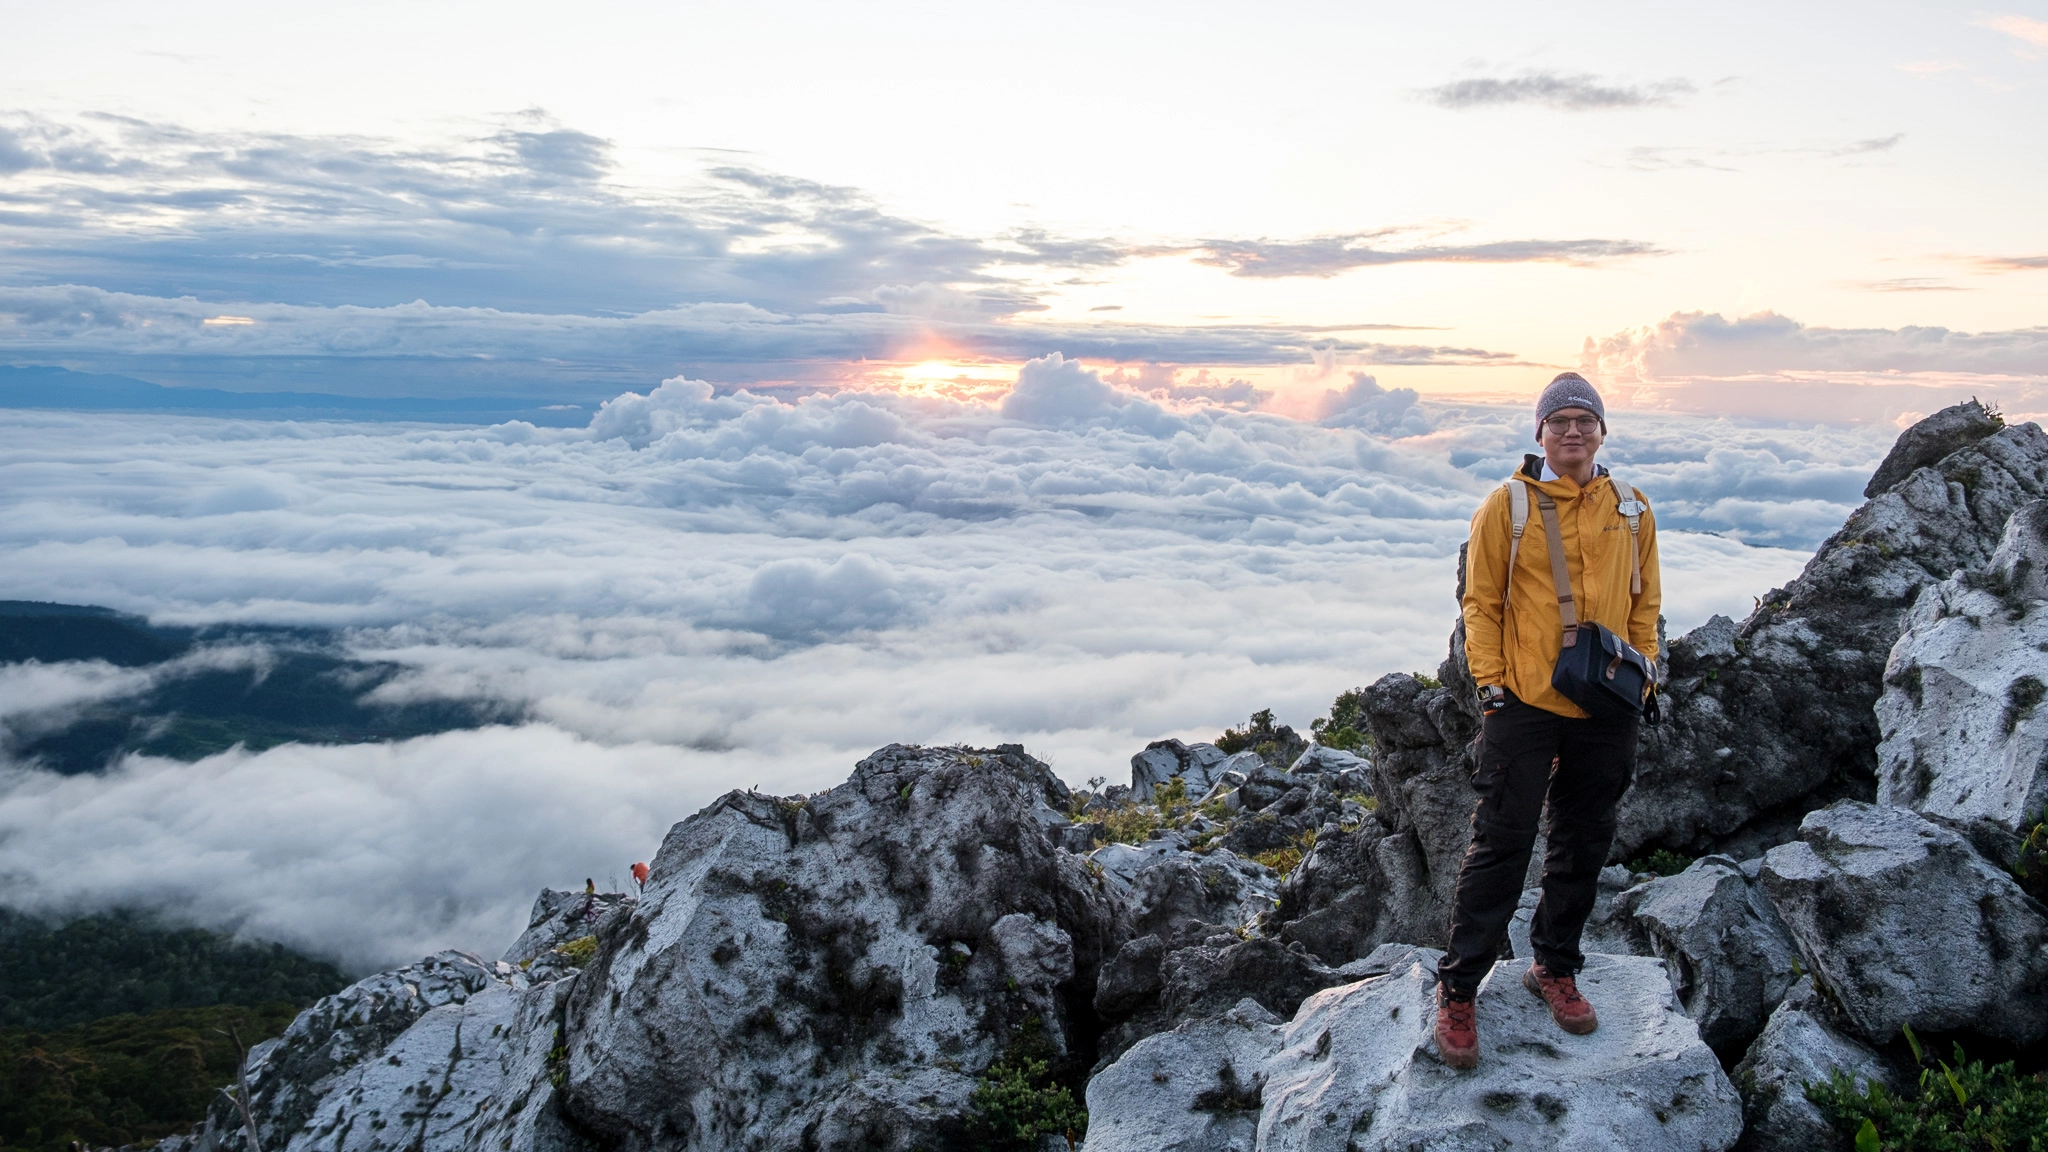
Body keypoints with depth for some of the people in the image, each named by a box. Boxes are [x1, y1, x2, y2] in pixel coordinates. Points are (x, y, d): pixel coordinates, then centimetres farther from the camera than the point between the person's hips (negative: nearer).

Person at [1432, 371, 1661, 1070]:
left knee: (1584, 846, 14)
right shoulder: (1509, 505, -3)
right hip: (1525, 703, -4)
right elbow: (1481, 602, -2)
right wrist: (1490, 683, -8)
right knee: (1501, 844, -3)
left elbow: (1643, 602, 14)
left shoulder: (1630, 510, 8)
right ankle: (1458, 989, 6)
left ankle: (1555, 967, 31)